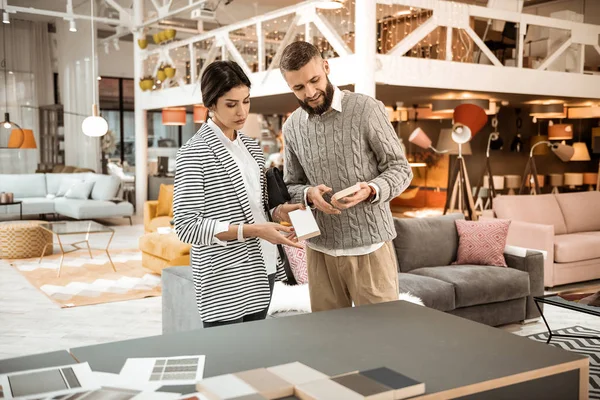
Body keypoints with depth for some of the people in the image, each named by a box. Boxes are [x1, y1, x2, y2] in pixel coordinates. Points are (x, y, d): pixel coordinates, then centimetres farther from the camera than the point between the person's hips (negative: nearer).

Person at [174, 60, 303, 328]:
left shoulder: (252, 147, 11)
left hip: (261, 270, 7)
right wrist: (252, 231, -22)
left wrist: (278, 213, -3)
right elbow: (187, 227, -16)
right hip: (225, 281, -7)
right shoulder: (194, 153, -11)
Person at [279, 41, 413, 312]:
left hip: (369, 246, -3)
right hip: (319, 249, 4)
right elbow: (291, 186, 12)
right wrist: (309, 194, -11)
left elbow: (400, 169, -4)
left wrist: (371, 190, -24)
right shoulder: (292, 127, 6)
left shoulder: (367, 109, -8)